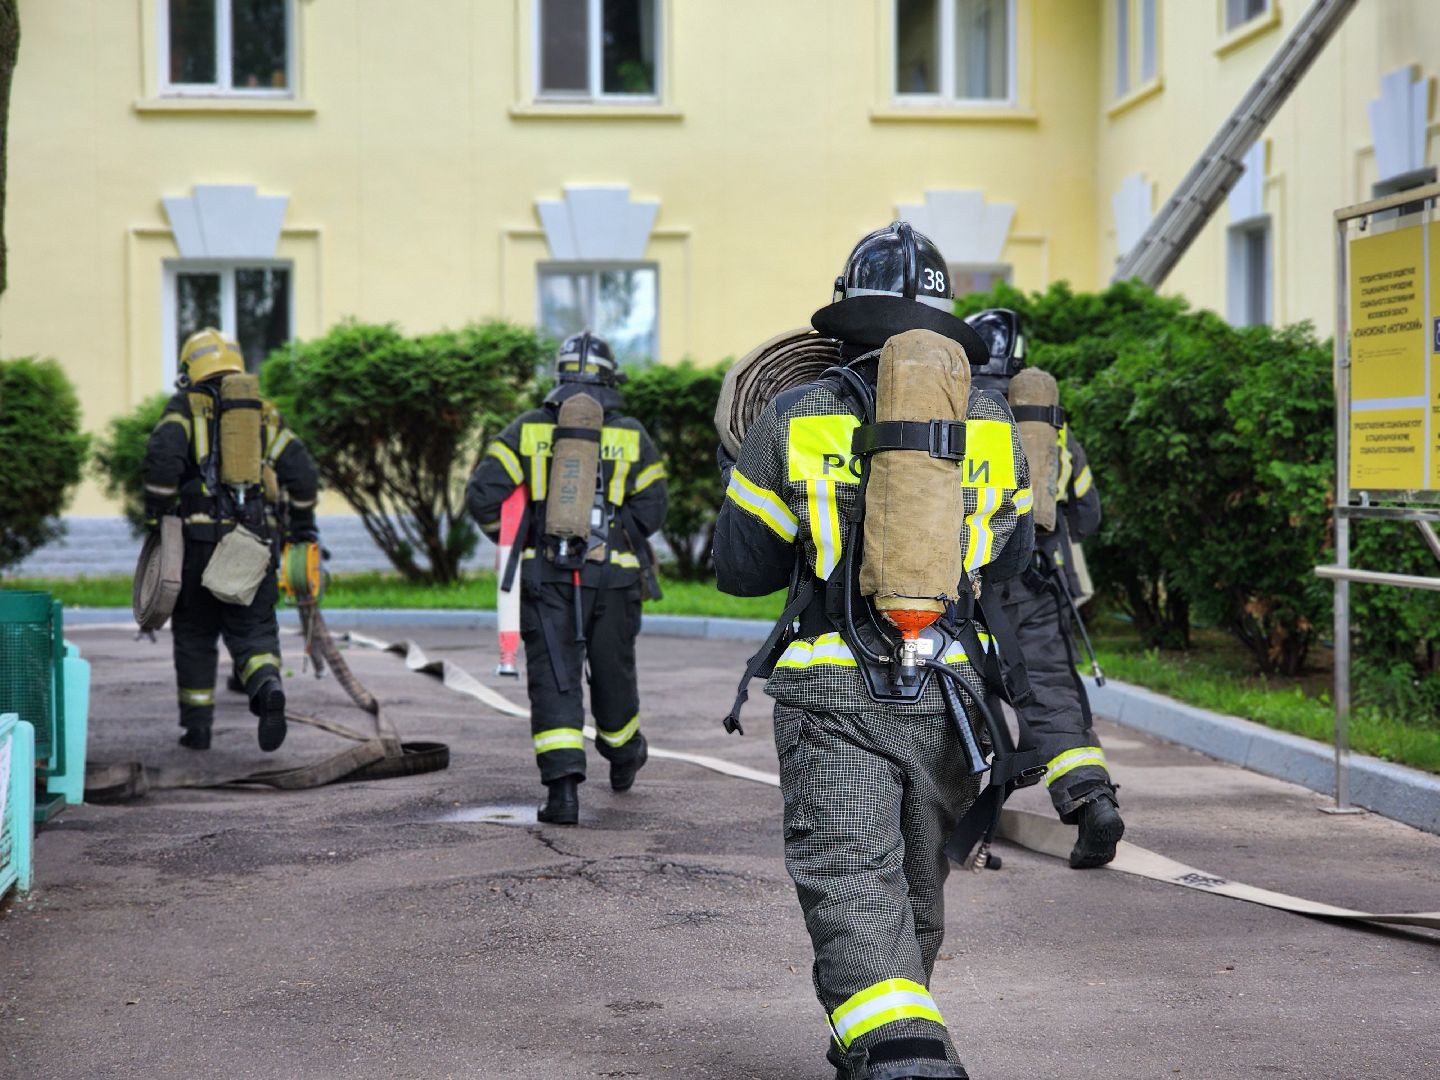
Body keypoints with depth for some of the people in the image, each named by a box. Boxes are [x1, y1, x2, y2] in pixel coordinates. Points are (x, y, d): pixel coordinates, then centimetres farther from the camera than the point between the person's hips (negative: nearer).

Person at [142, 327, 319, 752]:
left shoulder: (186, 406, 4)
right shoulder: (264, 413, 15)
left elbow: (163, 454, -13)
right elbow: (300, 467, 8)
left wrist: (156, 517, -6)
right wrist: (302, 525, 17)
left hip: (200, 535, -2)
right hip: (254, 539, 2)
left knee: (194, 633, 12)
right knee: (254, 630, 3)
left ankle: (197, 725, 15)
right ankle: (268, 688, -27)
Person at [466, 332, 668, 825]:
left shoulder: (528, 429, 3)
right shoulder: (632, 436, 3)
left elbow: (482, 495, -3)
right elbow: (650, 511, -3)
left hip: (546, 578, 0)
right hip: (613, 576, 1)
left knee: (554, 680, -1)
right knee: (612, 672, 18)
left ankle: (562, 786, -14)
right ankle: (623, 758, 42)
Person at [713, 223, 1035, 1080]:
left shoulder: (792, 424, -4)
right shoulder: (991, 428, 3)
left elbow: (742, 571, 5)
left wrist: (736, 482, 23)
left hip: (834, 695, -3)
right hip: (947, 693, 3)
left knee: (851, 884, -7)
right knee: (918, 879, 20)